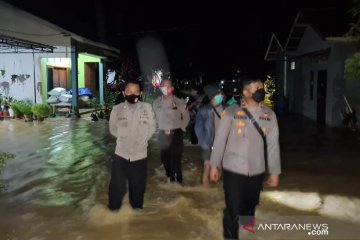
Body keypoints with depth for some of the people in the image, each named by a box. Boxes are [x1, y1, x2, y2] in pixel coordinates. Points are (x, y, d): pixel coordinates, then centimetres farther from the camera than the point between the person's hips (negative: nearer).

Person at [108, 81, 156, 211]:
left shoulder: (147, 108, -6)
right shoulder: (117, 109, -6)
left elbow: (151, 128, 5)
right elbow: (113, 129, 8)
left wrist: (142, 140, 2)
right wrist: (123, 138, 5)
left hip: (139, 153, 0)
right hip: (121, 153, 0)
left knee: (138, 184, 15)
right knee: (117, 183, 10)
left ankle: (137, 205, 38)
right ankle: (114, 207, 33)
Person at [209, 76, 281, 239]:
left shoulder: (269, 115, 1)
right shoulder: (231, 112, -8)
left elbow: (273, 145, 4)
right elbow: (220, 140, -3)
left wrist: (274, 171, 6)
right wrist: (214, 165, -1)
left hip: (256, 172, 3)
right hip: (233, 170, -3)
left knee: (249, 210, 16)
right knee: (233, 212, 0)